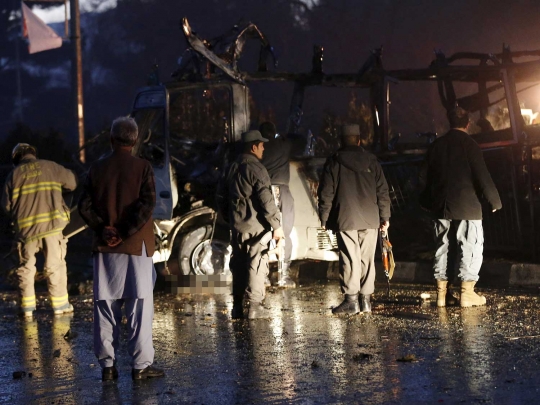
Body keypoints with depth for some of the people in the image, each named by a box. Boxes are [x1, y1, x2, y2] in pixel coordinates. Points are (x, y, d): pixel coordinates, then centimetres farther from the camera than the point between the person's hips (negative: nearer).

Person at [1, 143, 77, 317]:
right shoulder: (50, 167, 4)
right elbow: (72, 182, 12)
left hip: (26, 226, 1)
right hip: (52, 222, -1)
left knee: (26, 266, 12)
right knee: (55, 264, 8)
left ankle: (27, 306, 10)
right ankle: (60, 304, 10)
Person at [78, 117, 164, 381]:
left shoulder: (97, 169, 4)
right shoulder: (142, 167, -5)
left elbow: (85, 206, -2)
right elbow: (147, 204, -15)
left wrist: (102, 229, -4)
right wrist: (125, 233, -11)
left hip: (105, 248, 3)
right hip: (136, 246, -3)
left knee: (105, 307, 8)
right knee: (139, 307, 1)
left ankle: (107, 365, 9)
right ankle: (140, 365, 1)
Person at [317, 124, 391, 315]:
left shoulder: (334, 162, 2)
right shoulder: (371, 161, 9)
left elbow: (326, 193, 0)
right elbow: (382, 191, 9)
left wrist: (324, 219, 6)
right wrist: (385, 217, 14)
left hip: (346, 220, -3)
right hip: (370, 219, 3)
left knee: (350, 259, -2)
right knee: (367, 259, 8)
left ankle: (351, 300, -5)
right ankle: (366, 299, 9)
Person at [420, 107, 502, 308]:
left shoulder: (436, 145, 6)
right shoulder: (469, 144, -9)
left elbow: (425, 176, 11)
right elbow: (482, 177, -12)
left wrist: (427, 201, 24)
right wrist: (495, 201, -2)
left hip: (441, 206, 5)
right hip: (466, 206, -5)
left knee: (441, 246, 11)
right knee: (470, 246, 2)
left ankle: (441, 292, 11)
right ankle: (467, 292, -3)